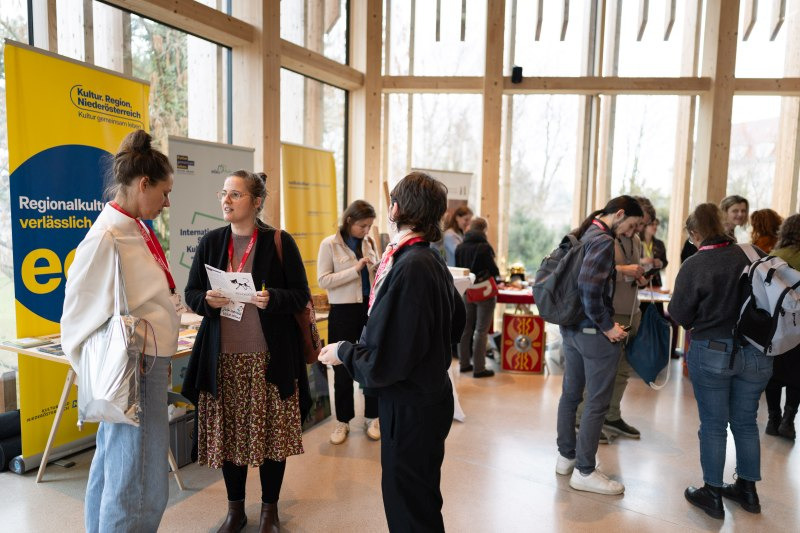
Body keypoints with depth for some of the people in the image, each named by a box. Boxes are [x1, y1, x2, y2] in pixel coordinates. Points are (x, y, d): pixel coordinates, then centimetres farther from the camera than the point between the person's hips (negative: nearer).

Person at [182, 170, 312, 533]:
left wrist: (272, 299, -23)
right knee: (228, 431, 10)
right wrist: (207, 300, -14)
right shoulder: (211, 242, 6)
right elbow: (191, 293, 9)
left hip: (270, 356, -3)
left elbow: (301, 295, -3)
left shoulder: (280, 242, -4)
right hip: (223, 355, 3)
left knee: (272, 430, 6)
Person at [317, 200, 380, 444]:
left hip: (370, 307, 4)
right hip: (343, 310, -3)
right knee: (343, 368, 9)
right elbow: (323, 280, -13)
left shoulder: (369, 243, 6)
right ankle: (343, 421, 24)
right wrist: (356, 269, -20)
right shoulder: (329, 244, -6)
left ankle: (372, 417, 26)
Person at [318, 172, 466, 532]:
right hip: (431, 396, 9)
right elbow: (456, 322, 17)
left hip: (411, 409, -9)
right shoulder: (432, 260, 2)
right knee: (421, 500, 25)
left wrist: (342, 352, -8)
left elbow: (383, 363, -26)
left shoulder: (408, 268, -26)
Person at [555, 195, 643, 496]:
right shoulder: (603, 240, -17)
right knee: (597, 402, 2)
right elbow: (589, 286, -27)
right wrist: (606, 326, -18)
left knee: (571, 393, 17)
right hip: (593, 332, -9)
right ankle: (584, 471, 12)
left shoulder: (581, 234, 10)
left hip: (570, 327, 9)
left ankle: (566, 457, 30)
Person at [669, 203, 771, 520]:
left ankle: (712, 494, 21)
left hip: (712, 353, -4)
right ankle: (748, 490, 33)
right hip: (756, 352, 4)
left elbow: (680, 316, -8)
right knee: (746, 423, 19)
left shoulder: (694, 265, -15)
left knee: (713, 426, 9)